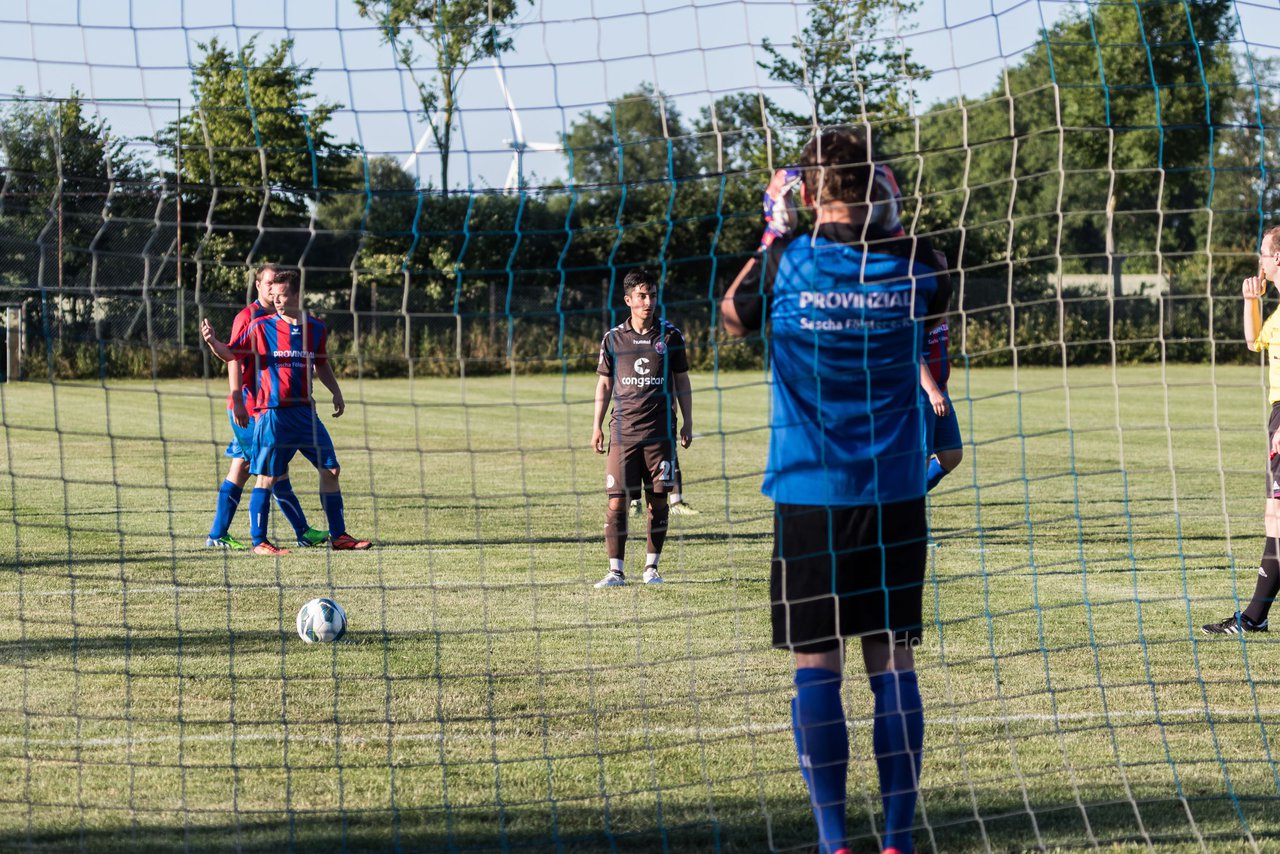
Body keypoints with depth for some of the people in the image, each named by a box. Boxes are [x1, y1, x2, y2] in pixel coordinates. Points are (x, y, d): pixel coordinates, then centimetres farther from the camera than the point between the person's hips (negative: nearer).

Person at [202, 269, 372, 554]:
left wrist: (336, 393, 13)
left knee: (330, 470, 4)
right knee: (267, 478, -4)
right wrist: (212, 342, -20)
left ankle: (338, 536, 14)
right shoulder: (262, 327, -3)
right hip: (272, 414, -4)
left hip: (305, 412, 4)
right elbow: (231, 354, -1)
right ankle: (259, 541, 4)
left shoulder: (316, 330, 8)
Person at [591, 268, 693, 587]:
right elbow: (604, 383, 14)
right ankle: (616, 571, -2)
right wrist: (597, 426, 9)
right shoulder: (613, 338, 6)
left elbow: (682, 382, 12)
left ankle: (651, 567, 12)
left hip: (660, 432, 0)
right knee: (616, 501, -6)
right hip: (623, 430, 0)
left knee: (658, 501, 2)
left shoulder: (670, 336, 5)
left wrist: (688, 423, 7)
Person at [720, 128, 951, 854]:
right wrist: (894, 221, 22)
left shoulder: (786, 261, -7)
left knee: (817, 666, 3)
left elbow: (733, 317, 14)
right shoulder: (912, 261, -2)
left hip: (808, 495, -1)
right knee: (894, 661, 5)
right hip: (895, 494, 1)